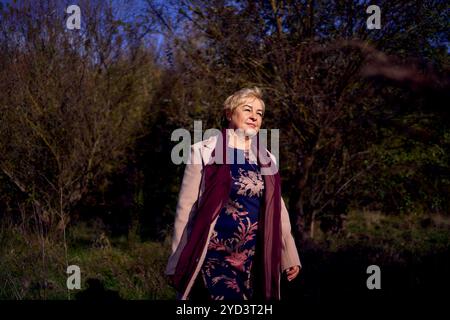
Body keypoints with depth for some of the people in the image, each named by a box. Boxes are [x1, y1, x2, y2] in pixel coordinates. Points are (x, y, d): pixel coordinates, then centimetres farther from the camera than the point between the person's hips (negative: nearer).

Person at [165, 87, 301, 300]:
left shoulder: (267, 160, 10)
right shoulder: (204, 152, -3)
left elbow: (277, 210, 13)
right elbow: (186, 208, -4)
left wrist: (290, 256, 9)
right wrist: (178, 264, -6)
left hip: (251, 260, 5)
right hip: (212, 256, -4)